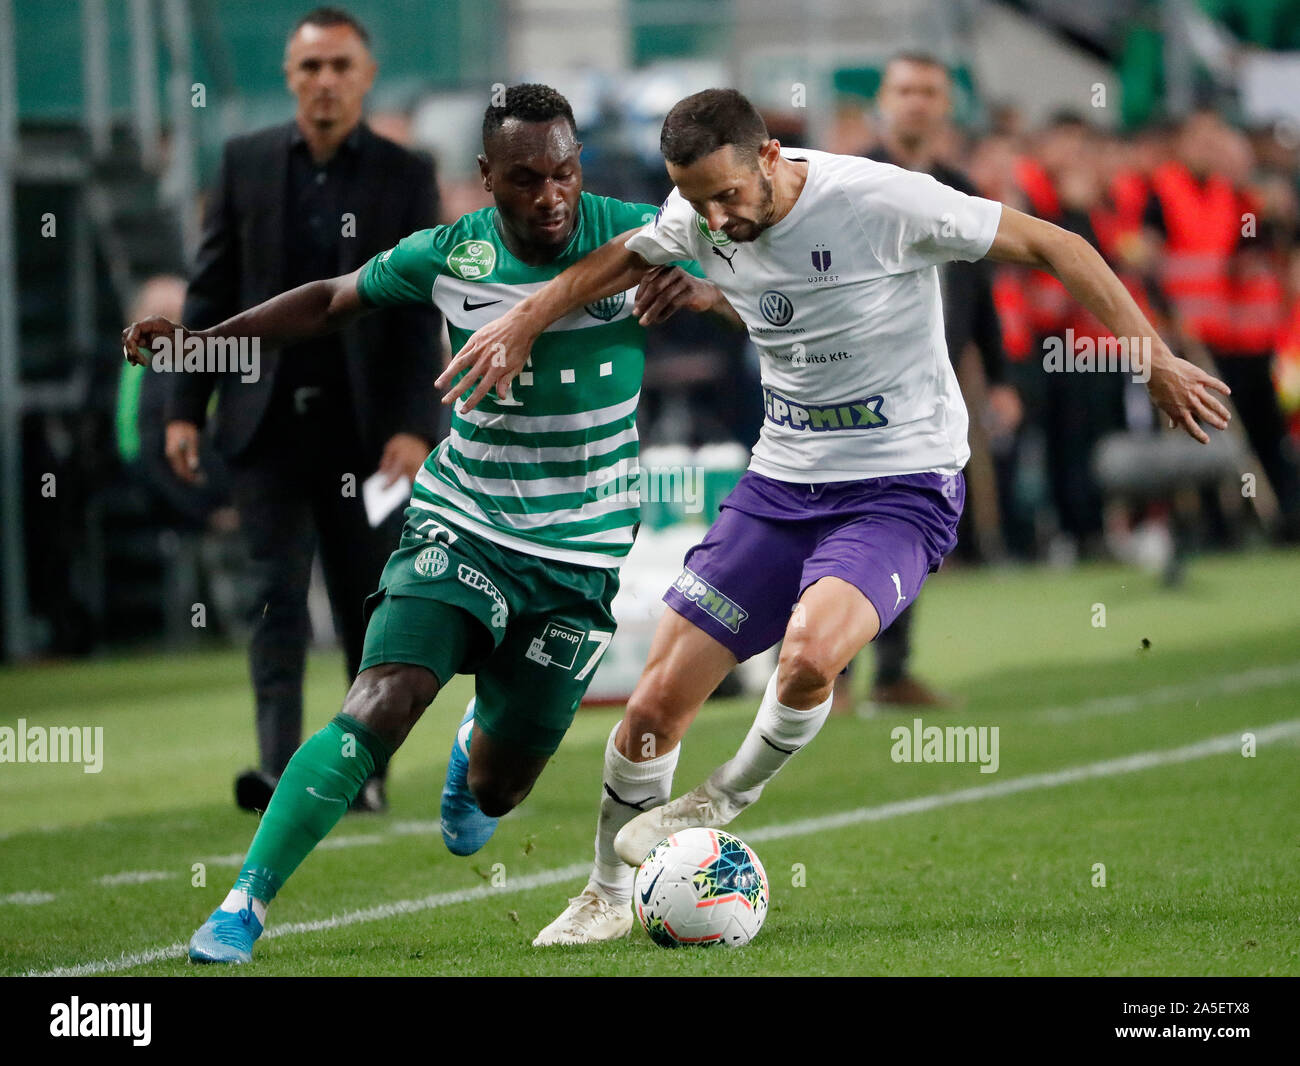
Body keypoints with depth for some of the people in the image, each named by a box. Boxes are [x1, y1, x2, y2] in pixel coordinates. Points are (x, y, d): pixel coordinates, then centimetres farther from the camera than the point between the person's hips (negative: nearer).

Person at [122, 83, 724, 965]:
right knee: (380, 706, -25)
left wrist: (702, 290, -27)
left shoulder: (634, 238, -9)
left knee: (496, 792, 11)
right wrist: (199, 339, 3)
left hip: (582, 558, 1)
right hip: (463, 526, -1)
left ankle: (477, 750, 51)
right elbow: (335, 300, 11)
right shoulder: (447, 257, -6)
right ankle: (245, 906, -19)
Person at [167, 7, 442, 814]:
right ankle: (280, 769, -16)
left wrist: (415, 427, -11)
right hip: (268, 417, 0)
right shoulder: (247, 164, 6)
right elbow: (211, 292, 8)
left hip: (364, 427, 0)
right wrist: (186, 408, 2)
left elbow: (422, 314, -2)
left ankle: (366, 767, 16)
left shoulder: (405, 177, 2)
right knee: (278, 599, -8)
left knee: (370, 607, 6)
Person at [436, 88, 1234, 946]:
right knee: (658, 699, -1)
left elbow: (1053, 246, -13)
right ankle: (608, 896, 24)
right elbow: (625, 258, 22)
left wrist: (1156, 362, -13)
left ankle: (729, 799, -1)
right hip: (780, 483, 5)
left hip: (901, 489, -5)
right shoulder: (699, 219, -3)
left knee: (807, 657, -33)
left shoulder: (882, 201, -21)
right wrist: (524, 322, 12)